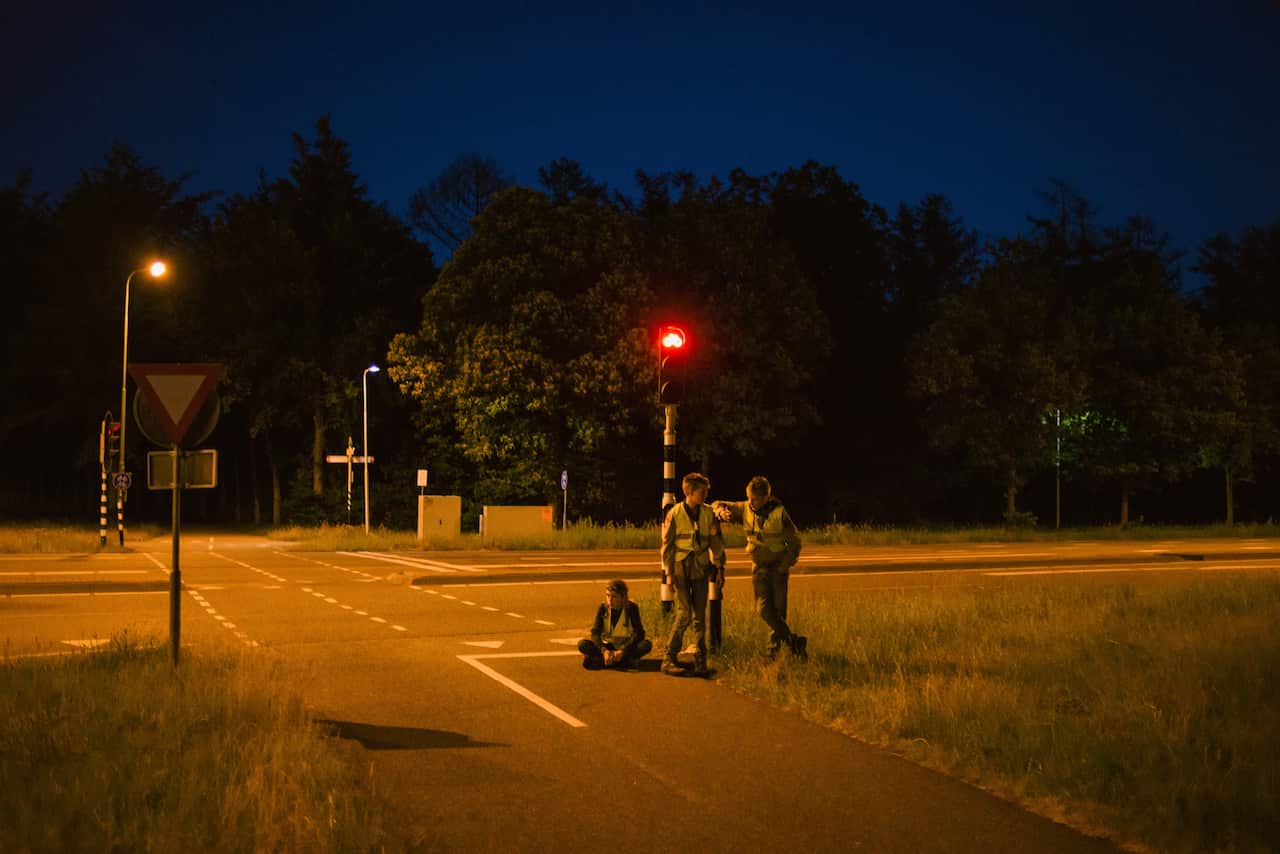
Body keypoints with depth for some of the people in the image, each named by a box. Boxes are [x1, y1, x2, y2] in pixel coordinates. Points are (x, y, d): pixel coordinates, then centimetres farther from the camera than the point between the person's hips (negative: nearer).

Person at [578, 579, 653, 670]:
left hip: (626, 646, -1)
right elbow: (595, 632, -12)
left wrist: (623, 651, -30)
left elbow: (639, 633, -18)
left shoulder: (632, 608, -11)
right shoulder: (603, 608, -7)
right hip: (608, 646, 1)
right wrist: (604, 650, -30)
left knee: (647, 644, -31)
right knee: (582, 644, -24)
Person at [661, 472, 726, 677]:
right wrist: (668, 572, -3)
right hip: (681, 569, -3)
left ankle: (700, 660, 11)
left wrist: (719, 568, 6)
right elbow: (667, 545, 0)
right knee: (684, 613, -11)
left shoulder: (709, 514, 2)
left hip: (701, 569, 3)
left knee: (700, 616, 4)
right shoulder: (674, 514, -5)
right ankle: (669, 659, -4)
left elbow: (716, 543, 9)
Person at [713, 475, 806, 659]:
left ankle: (774, 647, 13)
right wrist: (722, 511, -18)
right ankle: (793, 641, -1)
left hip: (778, 566, -3)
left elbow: (795, 541, -6)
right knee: (763, 609, -10)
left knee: (778, 609, -1)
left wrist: (786, 565, -12)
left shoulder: (779, 513, -14)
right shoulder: (744, 509, -4)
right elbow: (717, 505, 6)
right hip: (759, 566, 3)